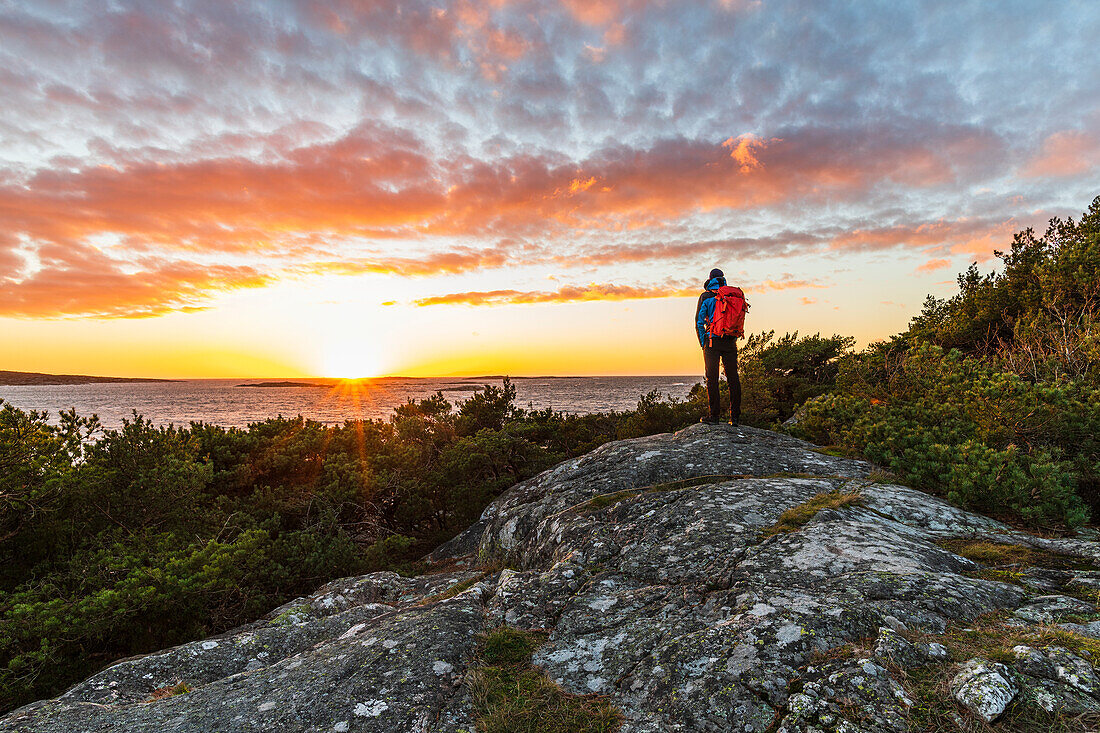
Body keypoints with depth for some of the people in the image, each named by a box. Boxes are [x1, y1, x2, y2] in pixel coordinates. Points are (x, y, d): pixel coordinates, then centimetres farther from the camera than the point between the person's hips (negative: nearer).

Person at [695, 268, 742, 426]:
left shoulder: (705, 296, 1)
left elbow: (699, 321, -3)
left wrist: (703, 343, 4)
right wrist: (733, 339, 17)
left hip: (712, 342, -4)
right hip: (730, 342, 4)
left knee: (712, 378, -2)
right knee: (733, 378, 5)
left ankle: (715, 414, -5)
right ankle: (735, 416, 6)